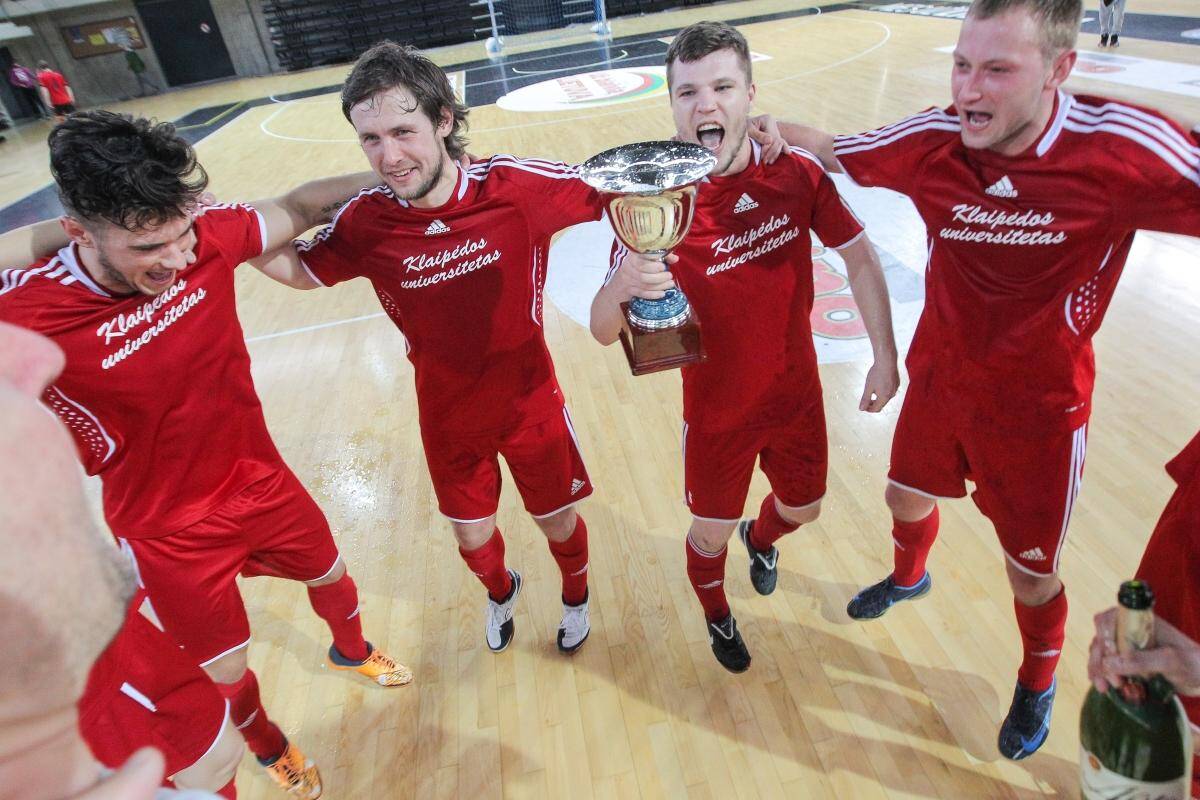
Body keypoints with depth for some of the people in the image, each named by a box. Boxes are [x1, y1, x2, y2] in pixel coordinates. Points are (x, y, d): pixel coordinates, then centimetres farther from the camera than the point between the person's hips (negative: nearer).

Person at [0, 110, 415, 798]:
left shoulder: (205, 238, -19)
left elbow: (296, 208, -2)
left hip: (261, 479, 4)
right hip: (171, 534, -3)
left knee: (332, 577, 27)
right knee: (226, 672, 17)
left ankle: (352, 651, 64)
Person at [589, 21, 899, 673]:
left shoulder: (796, 174, -14)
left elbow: (859, 257, 0)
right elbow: (603, 332, -25)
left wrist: (886, 357, -3)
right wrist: (620, 285, -48)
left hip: (797, 394, 3)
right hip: (718, 411, -3)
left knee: (801, 508, 24)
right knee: (711, 532, 15)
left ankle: (761, 538, 64)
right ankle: (716, 616, 51)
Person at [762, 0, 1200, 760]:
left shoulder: (1124, 149, -26)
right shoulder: (933, 142, -15)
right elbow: (831, 149, -1)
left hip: (1039, 407, -3)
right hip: (940, 379, 4)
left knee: (1031, 574, 13)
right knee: (908, 499, 26)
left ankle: (1039, 683, 47)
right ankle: (909, 577, 63)